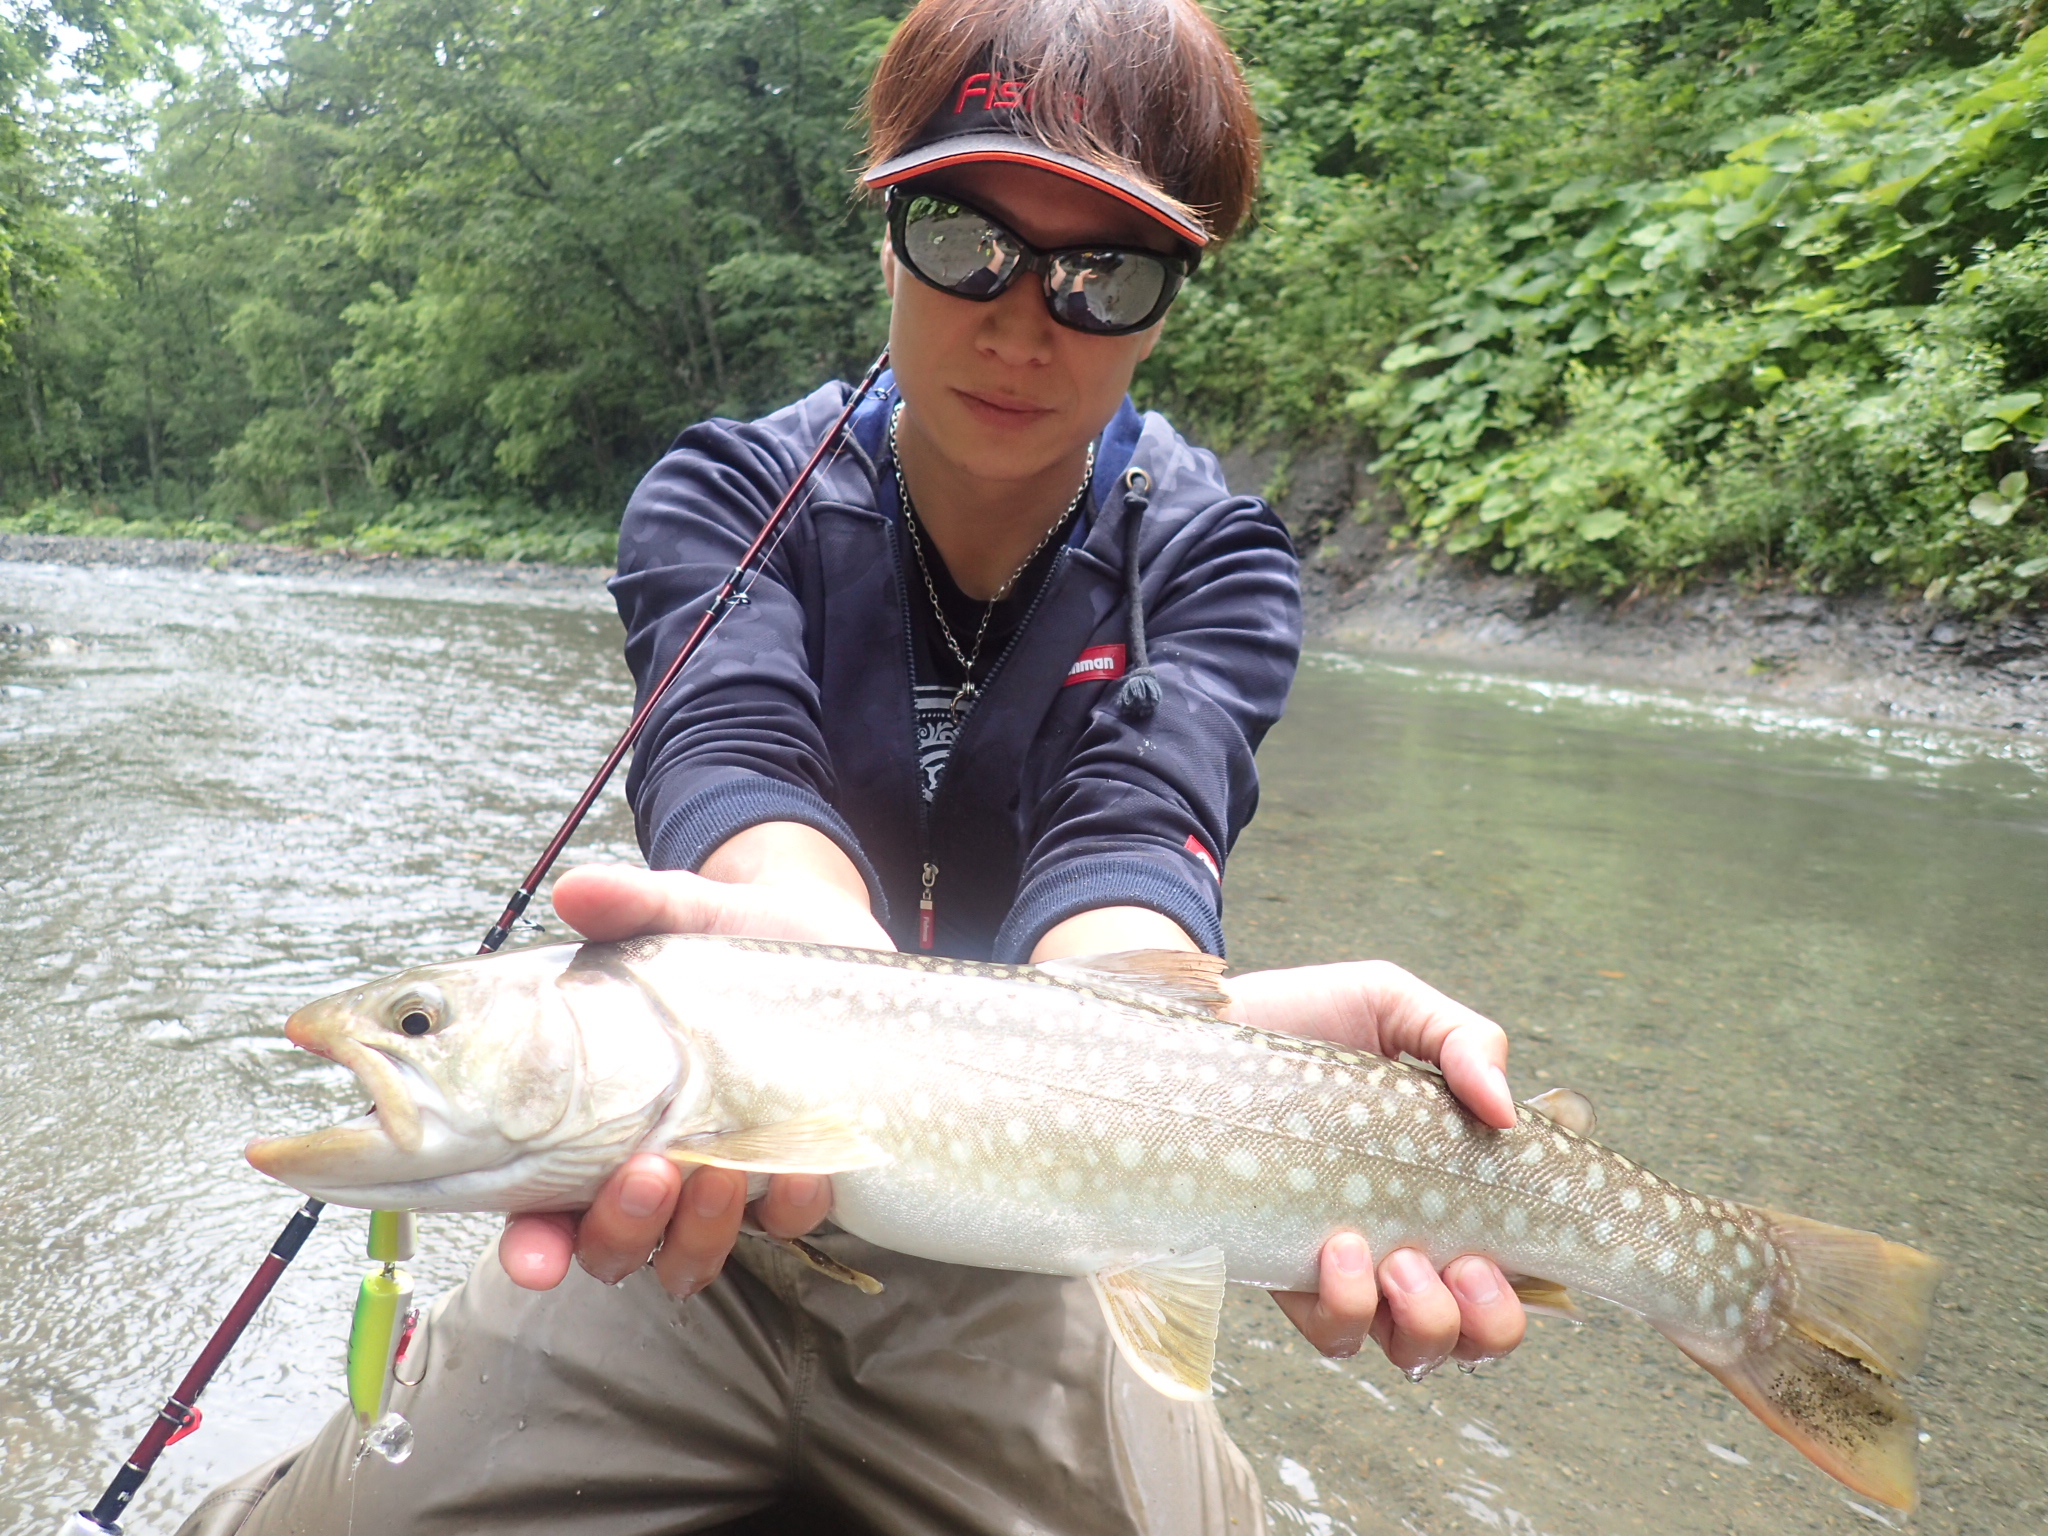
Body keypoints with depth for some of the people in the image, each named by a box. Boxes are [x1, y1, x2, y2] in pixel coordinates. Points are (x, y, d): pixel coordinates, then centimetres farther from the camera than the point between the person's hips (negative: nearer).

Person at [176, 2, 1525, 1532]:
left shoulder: (1211, 558, -6)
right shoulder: (721, 497, -5)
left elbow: (1130, 825, -24)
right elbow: (732, 753, -25)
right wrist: (837, 955, -49)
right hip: (689, 1225, 0)